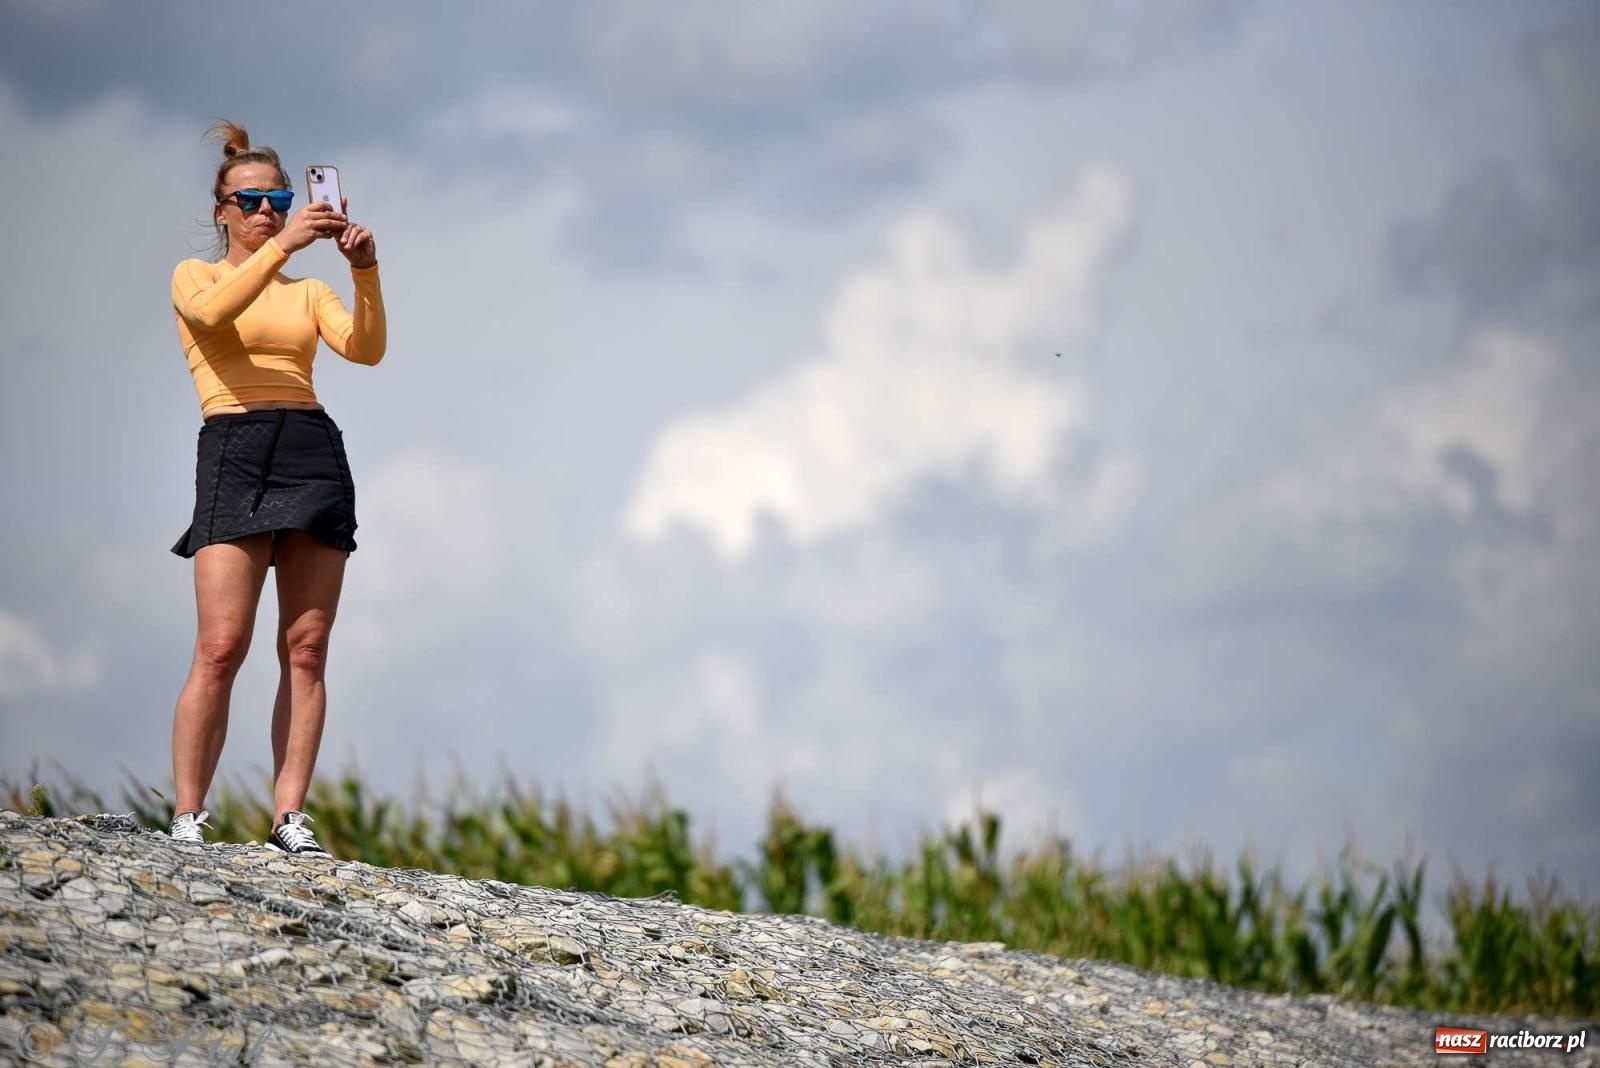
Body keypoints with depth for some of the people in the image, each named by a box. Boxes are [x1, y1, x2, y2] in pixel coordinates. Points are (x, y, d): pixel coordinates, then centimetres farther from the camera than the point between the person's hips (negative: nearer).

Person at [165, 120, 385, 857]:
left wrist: (365, 270, -13)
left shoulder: (309, 293, 21)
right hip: (235, 450, -4)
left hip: (315, 452, 4)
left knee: (306, 649, -4)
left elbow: (366, 349, 2)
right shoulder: (195, 276, 12)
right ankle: (187, 816, -11)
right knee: (221, 647, -14)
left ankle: (289, 816, -4)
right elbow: (214, 312, -14)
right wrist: (284, 245, -22)